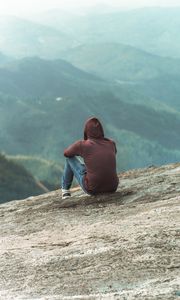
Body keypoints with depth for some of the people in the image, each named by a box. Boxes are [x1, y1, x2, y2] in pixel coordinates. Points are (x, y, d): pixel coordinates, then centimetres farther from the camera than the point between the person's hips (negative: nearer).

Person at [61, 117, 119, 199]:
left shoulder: (81, 145, -9)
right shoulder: (111, 143, 1)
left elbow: (66, 153, 14)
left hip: (93, 188, -3)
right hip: (112, 187, 3)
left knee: (70, 157, 21)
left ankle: (65, 190, 39)